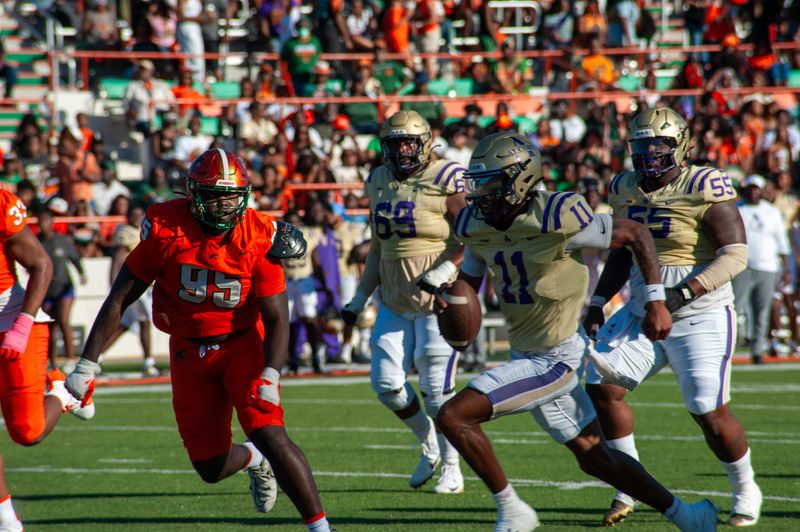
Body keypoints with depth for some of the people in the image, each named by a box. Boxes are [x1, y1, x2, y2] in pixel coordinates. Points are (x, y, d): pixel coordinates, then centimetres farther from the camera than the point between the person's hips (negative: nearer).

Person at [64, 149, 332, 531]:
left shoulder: (259, 237, -16)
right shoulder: (166, 229, -14)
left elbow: (276, 317, -13)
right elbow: (119, 300, -7)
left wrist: (270, 378, -28)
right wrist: (87, 365, -10)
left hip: (242, 344, -2)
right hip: (189, 352, 2)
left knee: (270, 436, -22)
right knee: (211, 468, 5)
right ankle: (254, 460, 41)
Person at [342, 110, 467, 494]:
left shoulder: (447, 181, -11)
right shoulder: (379, 183, 10)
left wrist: (441, 274, -25)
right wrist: (359, 299, 17)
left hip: (438, 300, -6)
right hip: (395, 300, 6)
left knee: (436, 388, -4)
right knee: (386, 383, 2)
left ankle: (452, 468, 11)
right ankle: (429, 443, 25)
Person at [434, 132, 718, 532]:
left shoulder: (556, 219, -23)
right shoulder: (477, 226, -2)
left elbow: (636, 235, -13)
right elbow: (469, 278, 15)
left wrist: (656, 302, -15)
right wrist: (448, 293, -9)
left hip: (555, 358, -8)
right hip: (526, 355, 8)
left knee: (453, 416, -17)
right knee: (593, 456, 18)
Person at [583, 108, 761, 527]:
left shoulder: (705, 190, -15)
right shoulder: (625, 191, 6)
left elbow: (735, 255, -19)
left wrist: (686, 292, -28)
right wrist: (598, 302, 9)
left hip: (700, 318, -6)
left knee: (710, 414, -7)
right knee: (601, 386, -7)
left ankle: (746, 491, 18)